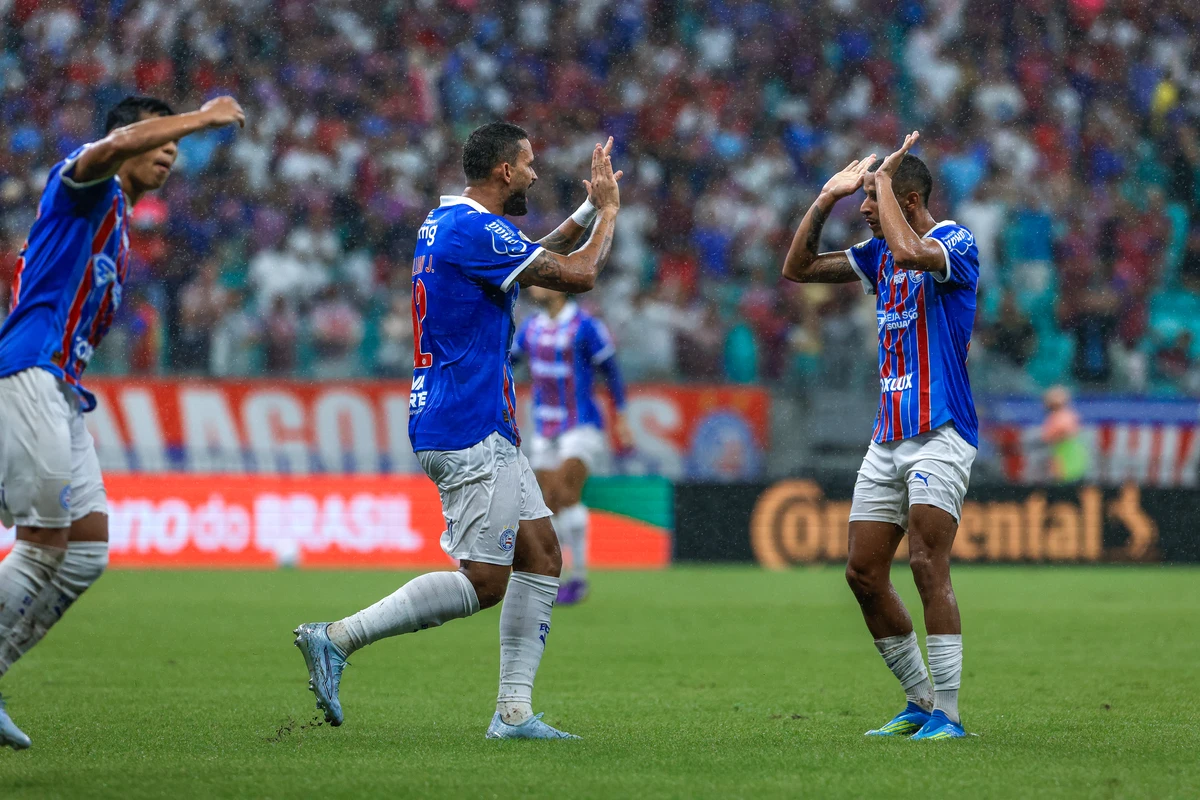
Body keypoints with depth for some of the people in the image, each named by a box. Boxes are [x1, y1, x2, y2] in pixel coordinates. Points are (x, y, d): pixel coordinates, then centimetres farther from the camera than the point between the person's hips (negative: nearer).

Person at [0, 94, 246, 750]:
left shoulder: (116, 228, 28)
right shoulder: (83, 184, 0)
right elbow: (116, 145, -24)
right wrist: (203, 117, -18)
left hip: (59, 390, 10)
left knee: (88, 548, 3)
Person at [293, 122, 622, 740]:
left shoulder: (445, 222, 16)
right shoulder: (476, 229, -16)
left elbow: (536, 258, 33)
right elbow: (578, 275, -13)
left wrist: (589, 211, 24)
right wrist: (608, 212, 3)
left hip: (487, 433, 11)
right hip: (469, 431, -11)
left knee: (541, 556, 8)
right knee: (483, 581, -10)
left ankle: (513, 711, 6)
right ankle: (337, 639, -10)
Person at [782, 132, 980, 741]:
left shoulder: (955, 241, -9)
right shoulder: (879, 252, 14)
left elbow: (910, 251, -31)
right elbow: (798, 268, 17)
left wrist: (881, 180, -18)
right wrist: (827, 197, 7)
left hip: (941, 434, -8)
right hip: (888, 437, 8)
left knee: (927, 565, -16)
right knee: (863, 573, 4)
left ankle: (948, 714, -14)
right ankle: (921, 702, 14)